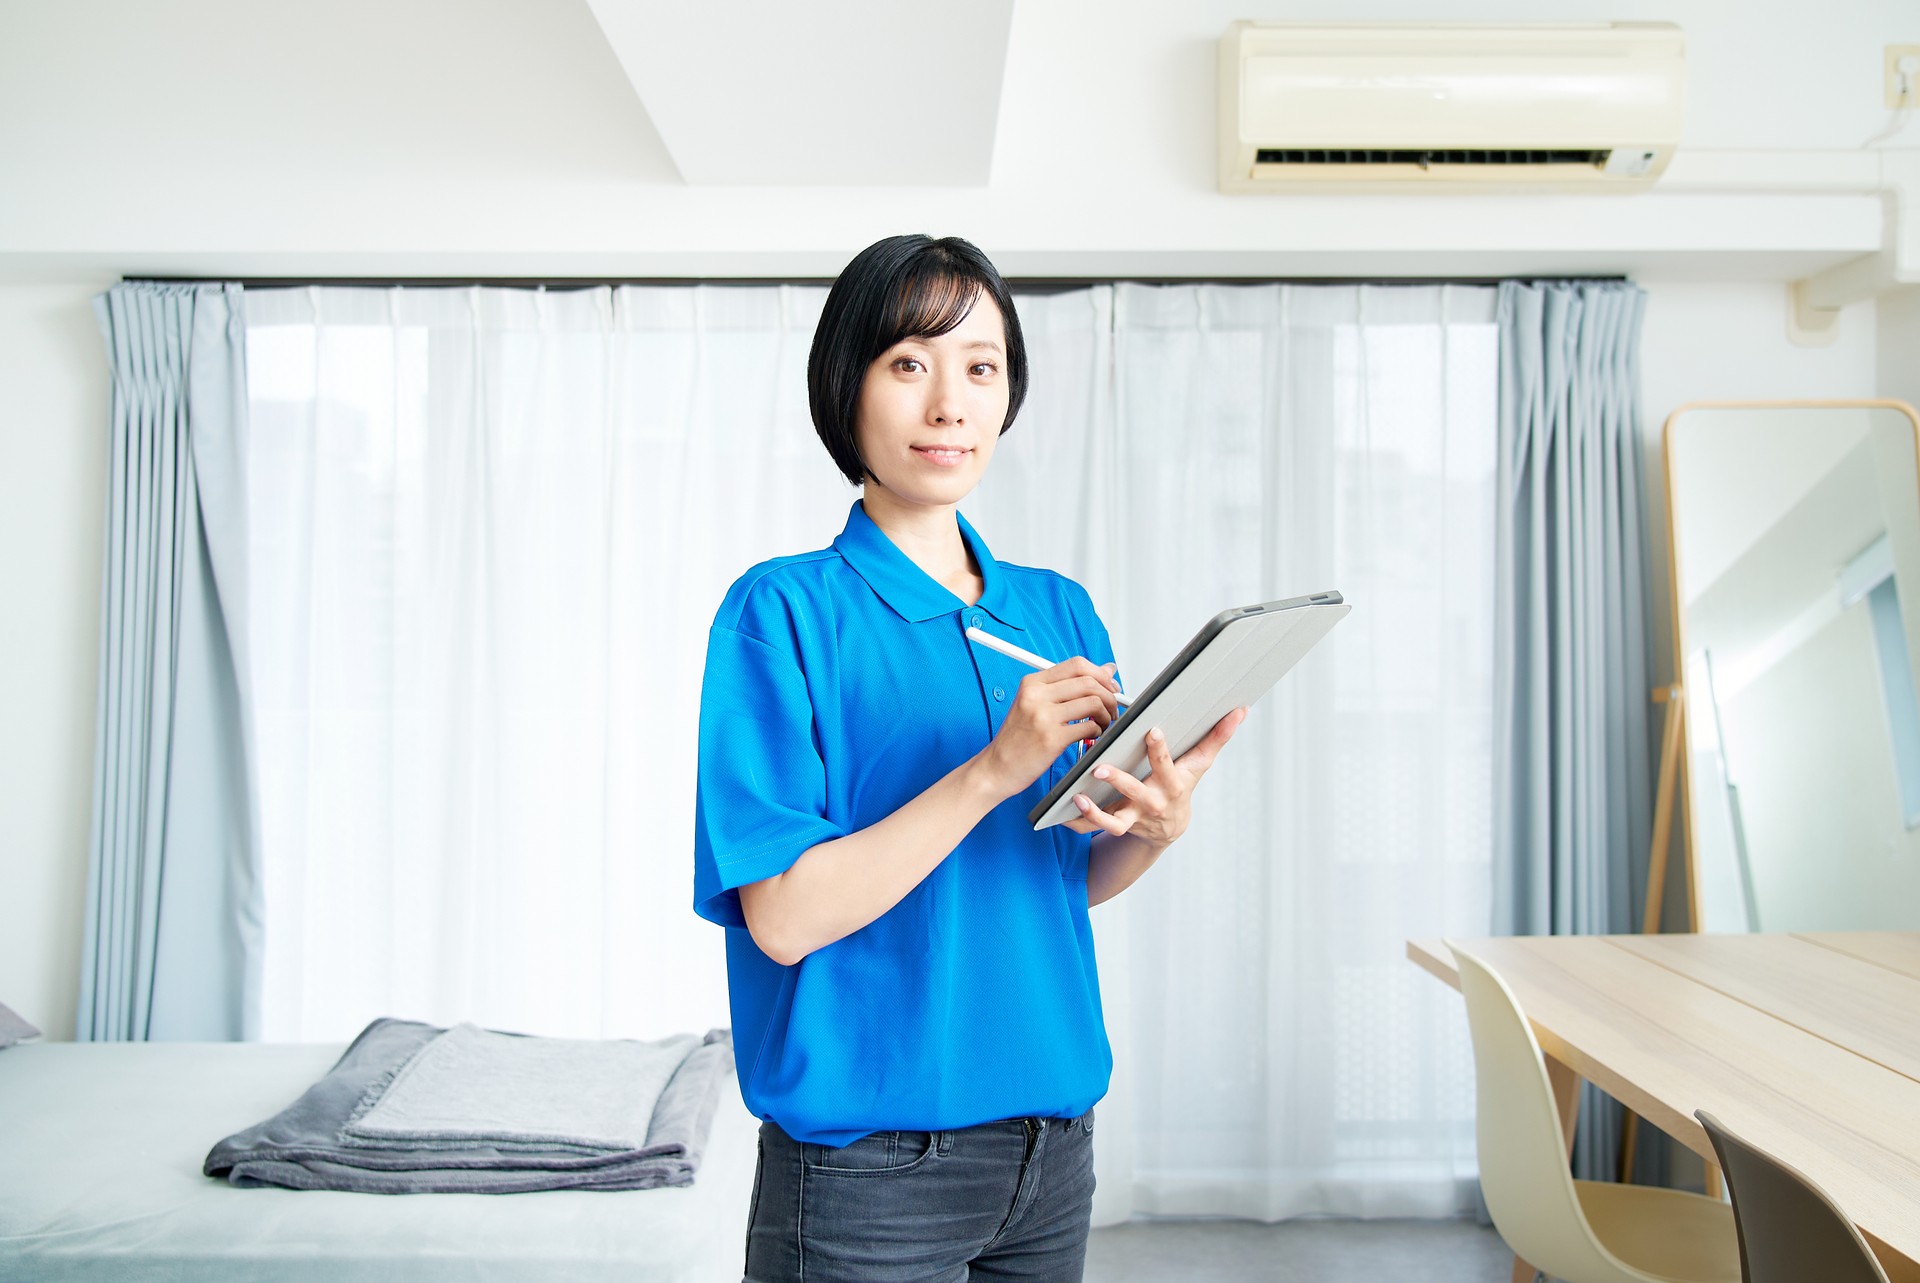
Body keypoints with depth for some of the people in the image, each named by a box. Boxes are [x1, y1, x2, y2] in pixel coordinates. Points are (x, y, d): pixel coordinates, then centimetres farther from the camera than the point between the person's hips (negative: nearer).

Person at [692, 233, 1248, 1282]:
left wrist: (1155, 826, -11)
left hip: (1052, 1140, 6)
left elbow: (1074, 880, 10)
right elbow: (785, 916, -19)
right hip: (866, 1166, -5)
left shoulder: (1059, 613, 4)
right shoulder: (785, 610, -12)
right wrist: (994, 770, -26)